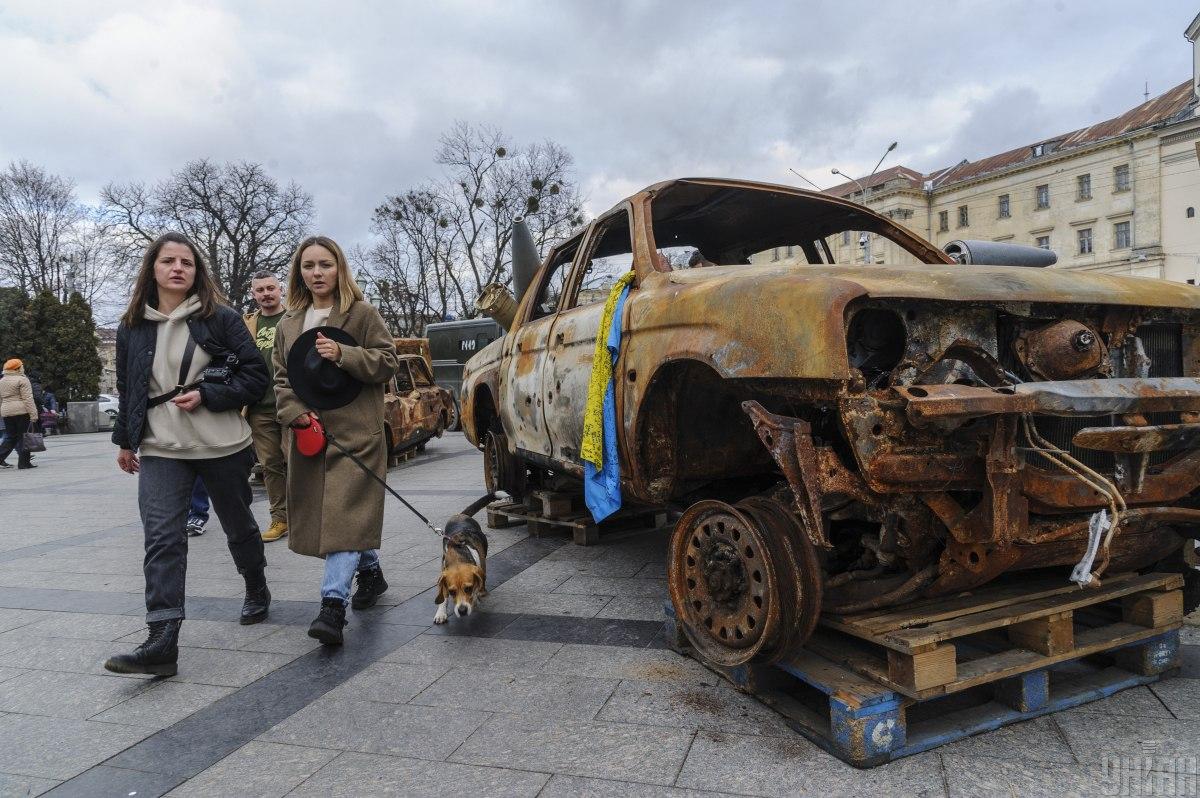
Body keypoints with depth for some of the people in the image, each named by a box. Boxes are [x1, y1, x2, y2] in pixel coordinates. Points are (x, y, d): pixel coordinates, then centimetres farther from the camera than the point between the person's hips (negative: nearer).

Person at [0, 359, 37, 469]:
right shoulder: (22, 380, -7)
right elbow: (28, 398, -13)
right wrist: (33, 414, -14)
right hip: (21, 411, -7)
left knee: (10, 437, 14)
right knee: (23, 436, -2)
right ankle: (23, 462, -1)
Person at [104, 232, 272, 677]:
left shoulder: (221, 319, -4)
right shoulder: (132, 326, 6)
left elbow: (256, 375, -6)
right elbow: (127, 388, 16)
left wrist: (206, 396, -17)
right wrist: (125, 440, 18)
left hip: (221, 445, -2)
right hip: (160, 449, 2)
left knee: (238, 524, 14)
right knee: (161, 538, -9)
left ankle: (257, 592, 39)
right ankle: (162, 641, -10)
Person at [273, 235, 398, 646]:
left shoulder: (363, 314, -1)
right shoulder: (289, 324, 14)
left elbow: (388, 363, -5)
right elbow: (281, 377, 15)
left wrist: (343, 354, -19)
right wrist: (294, 412, -3)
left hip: (356, 432, -6)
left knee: (345, 514, -12)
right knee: (320, 514, 13)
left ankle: (333, 605, -13)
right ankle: (370, 570, 34)